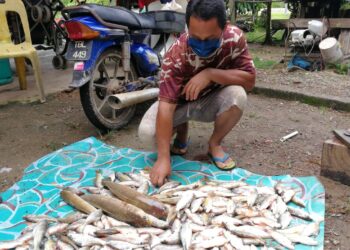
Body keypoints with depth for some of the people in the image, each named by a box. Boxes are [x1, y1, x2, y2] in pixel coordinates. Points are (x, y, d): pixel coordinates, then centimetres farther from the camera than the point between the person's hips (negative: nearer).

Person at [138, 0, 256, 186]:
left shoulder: (235, 38, -24)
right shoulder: (176, 55, -32)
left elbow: (249, 80, -24)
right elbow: (166, 105, -36)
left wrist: (210, 74, -38)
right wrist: (163, 158, -42)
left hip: (212, 101, 2)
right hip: (180, 102, -1)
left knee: (238, 95, -32)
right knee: (146, 132, -26)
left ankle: (214, 144, -4)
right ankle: (181, 131, 10)